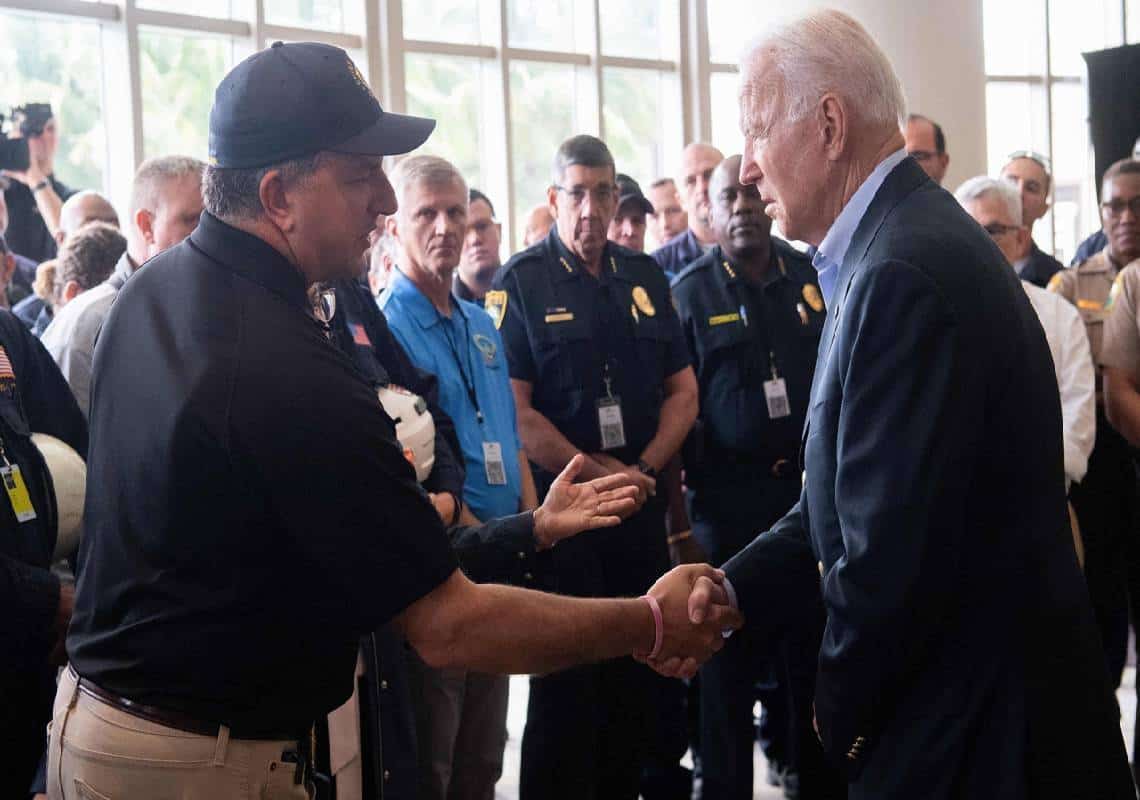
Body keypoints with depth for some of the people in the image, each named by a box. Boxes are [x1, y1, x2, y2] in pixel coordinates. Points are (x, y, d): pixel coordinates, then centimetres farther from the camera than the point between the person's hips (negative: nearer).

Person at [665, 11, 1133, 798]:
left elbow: (891, 551, -26)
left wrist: (843, 709, -9)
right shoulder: (896, 241, 8)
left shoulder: (906, 269, -25)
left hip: (975, 716, -9)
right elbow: (850, 491, 11)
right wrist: (736, 589, 0)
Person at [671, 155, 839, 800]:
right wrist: (679, 487, -5)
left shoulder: (812, 277, 6)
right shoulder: (690, 292, -1)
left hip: (810, 485, 3)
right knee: (729, 650, 6)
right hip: (727, 497, -3)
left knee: (811, 641, 12)